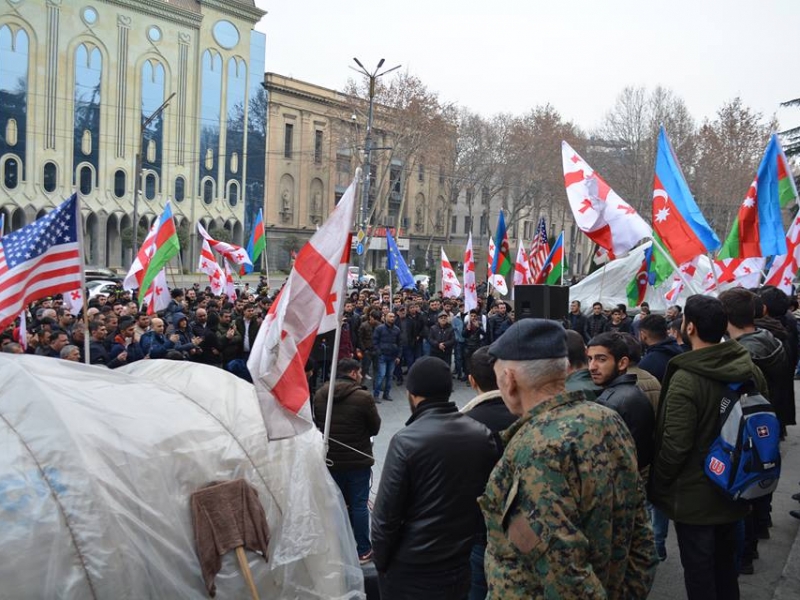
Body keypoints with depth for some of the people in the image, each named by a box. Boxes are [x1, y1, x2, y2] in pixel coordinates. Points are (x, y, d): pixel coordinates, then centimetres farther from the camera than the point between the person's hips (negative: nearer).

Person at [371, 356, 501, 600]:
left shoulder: (406, 440, -18)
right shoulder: (483, 436, -5)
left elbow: (386, 515, -17)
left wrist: (380, 561, -2)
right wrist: (465, 545, 13)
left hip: (410, 570, -4)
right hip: (460, 566, 4)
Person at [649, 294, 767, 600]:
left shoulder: (685, 379, -25)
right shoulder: (751, 370, -3)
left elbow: (674, 446, -24)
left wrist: (658, 486, -8)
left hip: (694, 495, -7)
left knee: (698, 569, 8)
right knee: (726, 564, 23)